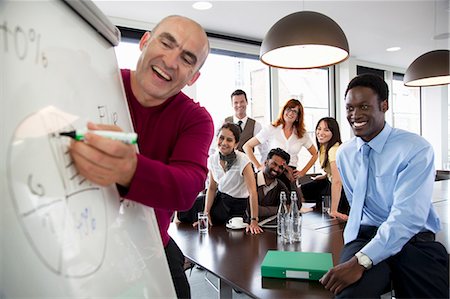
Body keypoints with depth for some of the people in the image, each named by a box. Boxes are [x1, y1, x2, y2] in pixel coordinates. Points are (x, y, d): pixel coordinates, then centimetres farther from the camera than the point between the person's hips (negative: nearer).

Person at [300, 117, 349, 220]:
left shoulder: (335, 150, -30)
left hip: (342, 189, -9)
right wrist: (325, 176, 7)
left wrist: (333, 211, -40)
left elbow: (337, 181, -37)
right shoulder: (324, 147, -2)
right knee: (302, 190, 6)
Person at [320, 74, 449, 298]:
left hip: (414, 240, -1)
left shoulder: (416, 149, -11)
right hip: (365, 237, 2)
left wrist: (360, 261, -29)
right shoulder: (343, 153, 6)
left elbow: (407, 216, -21)